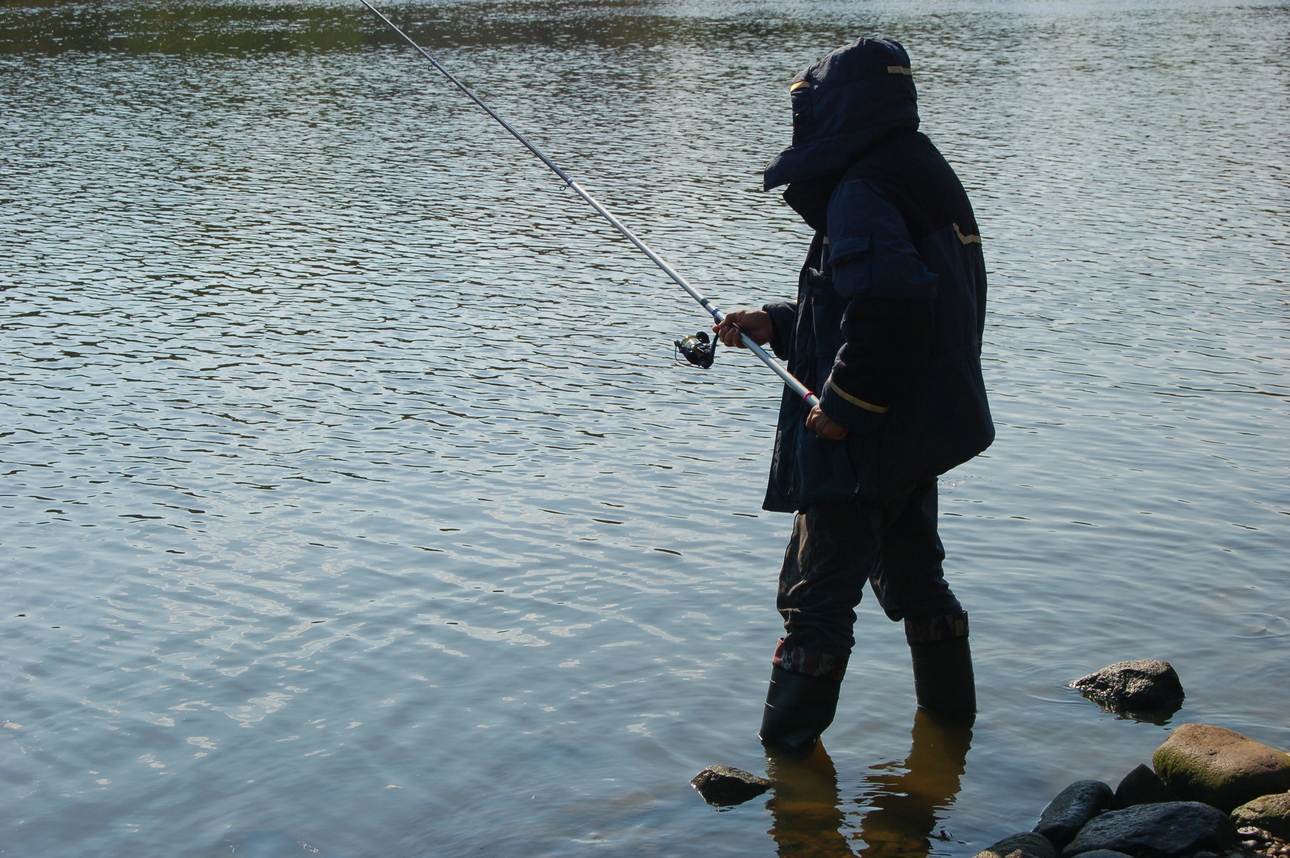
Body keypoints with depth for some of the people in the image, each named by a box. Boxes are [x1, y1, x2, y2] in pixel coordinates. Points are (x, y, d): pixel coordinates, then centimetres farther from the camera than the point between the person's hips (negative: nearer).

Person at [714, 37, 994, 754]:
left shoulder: (861, 193, -19)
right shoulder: (924, 178, 12)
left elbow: (888, 301, -35)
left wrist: (843, 405, -26)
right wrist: (775, 325, 15)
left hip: (865, 444, -10)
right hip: (924, 432, 10)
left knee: (818, 593, 1)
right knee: (913, 573, 25)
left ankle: (786, 747, 9)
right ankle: (950, 706, 38)